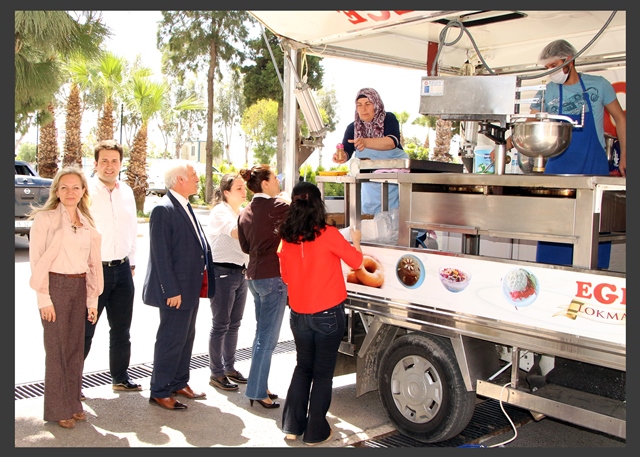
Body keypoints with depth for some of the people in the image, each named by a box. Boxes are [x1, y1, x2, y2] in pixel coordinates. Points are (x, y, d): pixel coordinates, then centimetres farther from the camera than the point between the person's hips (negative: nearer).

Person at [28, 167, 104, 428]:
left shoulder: (87, 223, 10)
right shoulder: (45, 219, -5)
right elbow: (37, 260, -8)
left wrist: (92, 299, 9)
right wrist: (44, 298, -13)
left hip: (80, 287, 5)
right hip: (56, 286, -5)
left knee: (75, 347, 10)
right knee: (57, 349, 2)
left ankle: (73, 403, 22)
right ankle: (57, 409, 14)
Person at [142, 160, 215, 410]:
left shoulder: (186, 207, 12)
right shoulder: (163, 210, -17)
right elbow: (161, 255, -19)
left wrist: (202, 282, 12)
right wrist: (171, 291, -20)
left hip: (192, 286, 9)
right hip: (175, 289, -9)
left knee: (186, 338, 18)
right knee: (171, 340, 1)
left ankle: (179, 383, 32)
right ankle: (159, 392, 14)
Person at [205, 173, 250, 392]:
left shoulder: (244, 212, 14)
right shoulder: (220, 212, -12)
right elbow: (237, 233, -32)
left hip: (241, 272, 8)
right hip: (223, 273, -8)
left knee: (234, 323, 14)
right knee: (220, 324, 0)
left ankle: (229, 367, 25)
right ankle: (216, 373, 11)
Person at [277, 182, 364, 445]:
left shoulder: (287, 237, -2)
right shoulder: (328, 234, -15)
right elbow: (355, 261, -2)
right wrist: (356, 240, 15)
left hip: (299, 314, 4)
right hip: (328, 314, -4)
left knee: (303, 367, 20)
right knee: (323, 372, 8)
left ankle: (292, 426, 22)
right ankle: (316, 432, 15)